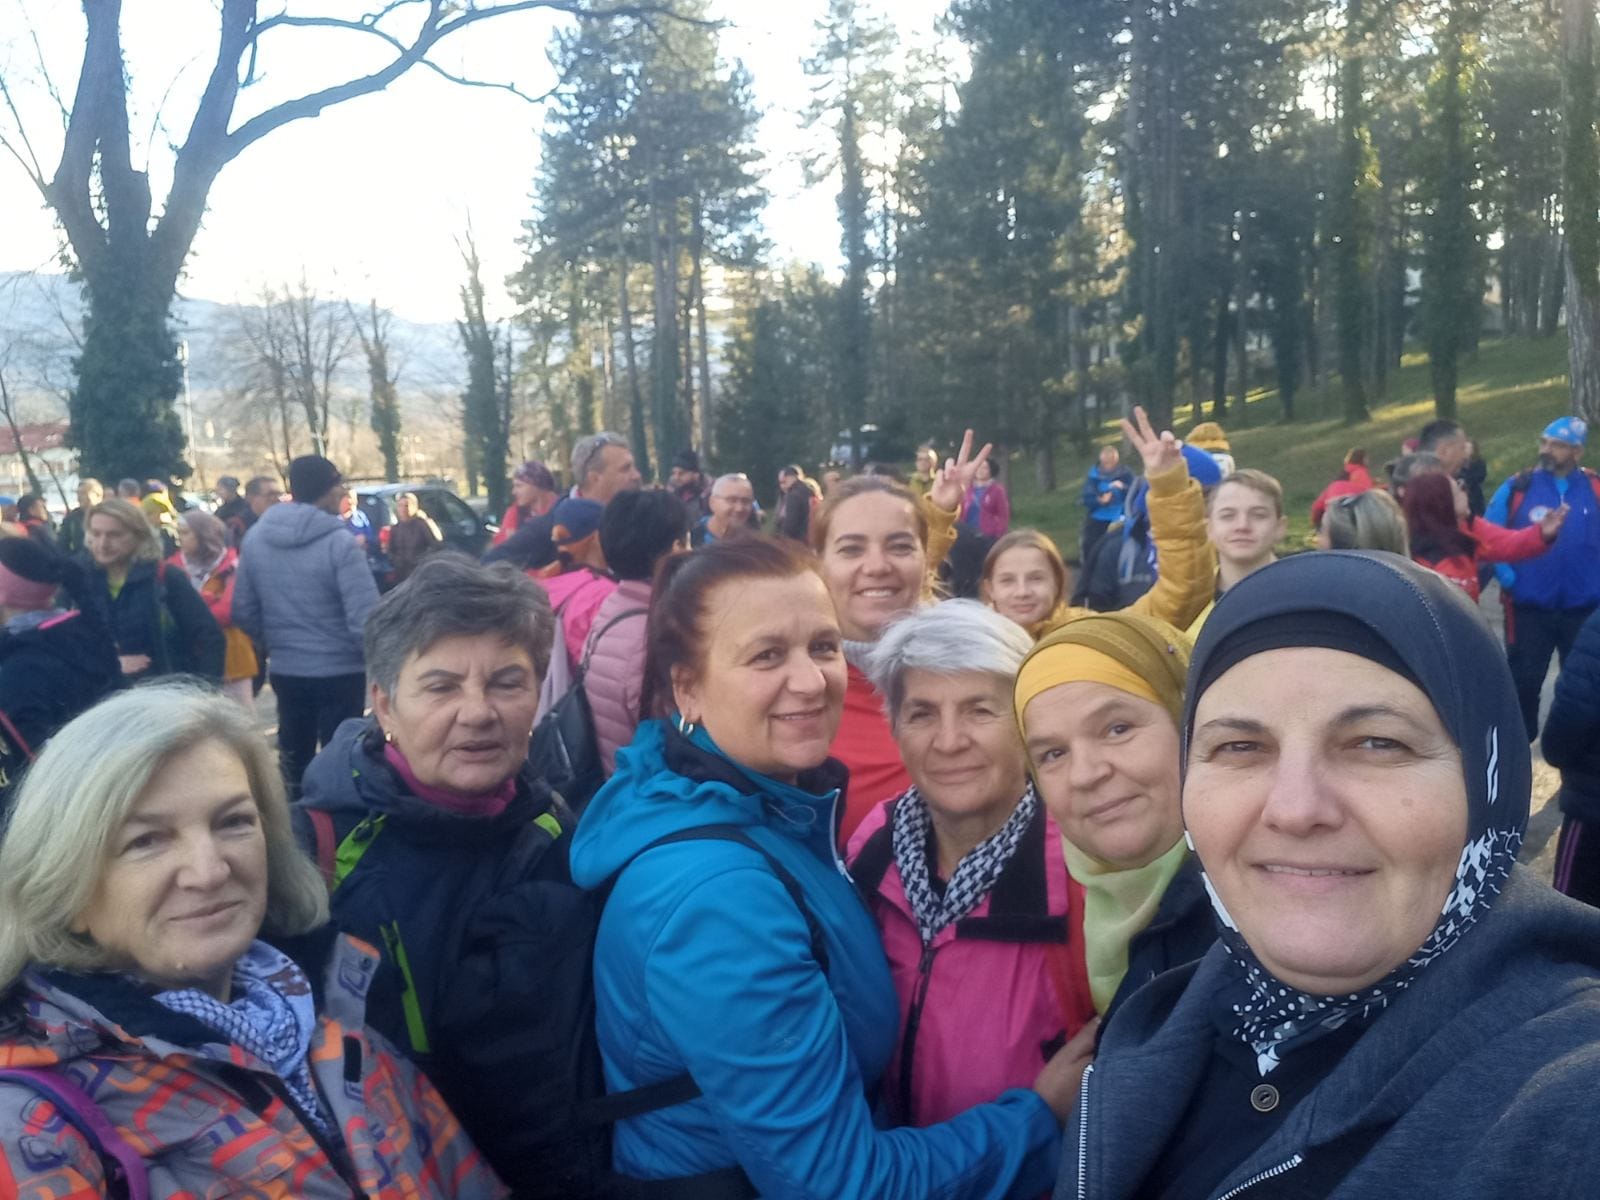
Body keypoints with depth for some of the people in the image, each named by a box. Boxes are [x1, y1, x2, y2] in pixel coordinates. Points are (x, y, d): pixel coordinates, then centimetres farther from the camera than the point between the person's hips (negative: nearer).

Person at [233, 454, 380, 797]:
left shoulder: (255, 537, -1)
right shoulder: (339, 542, -19)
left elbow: (243, 612, 5)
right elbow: (365, 620, -24)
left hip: (285, 670, 5)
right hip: (338, 672, -5)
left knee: (293, 756, 19)